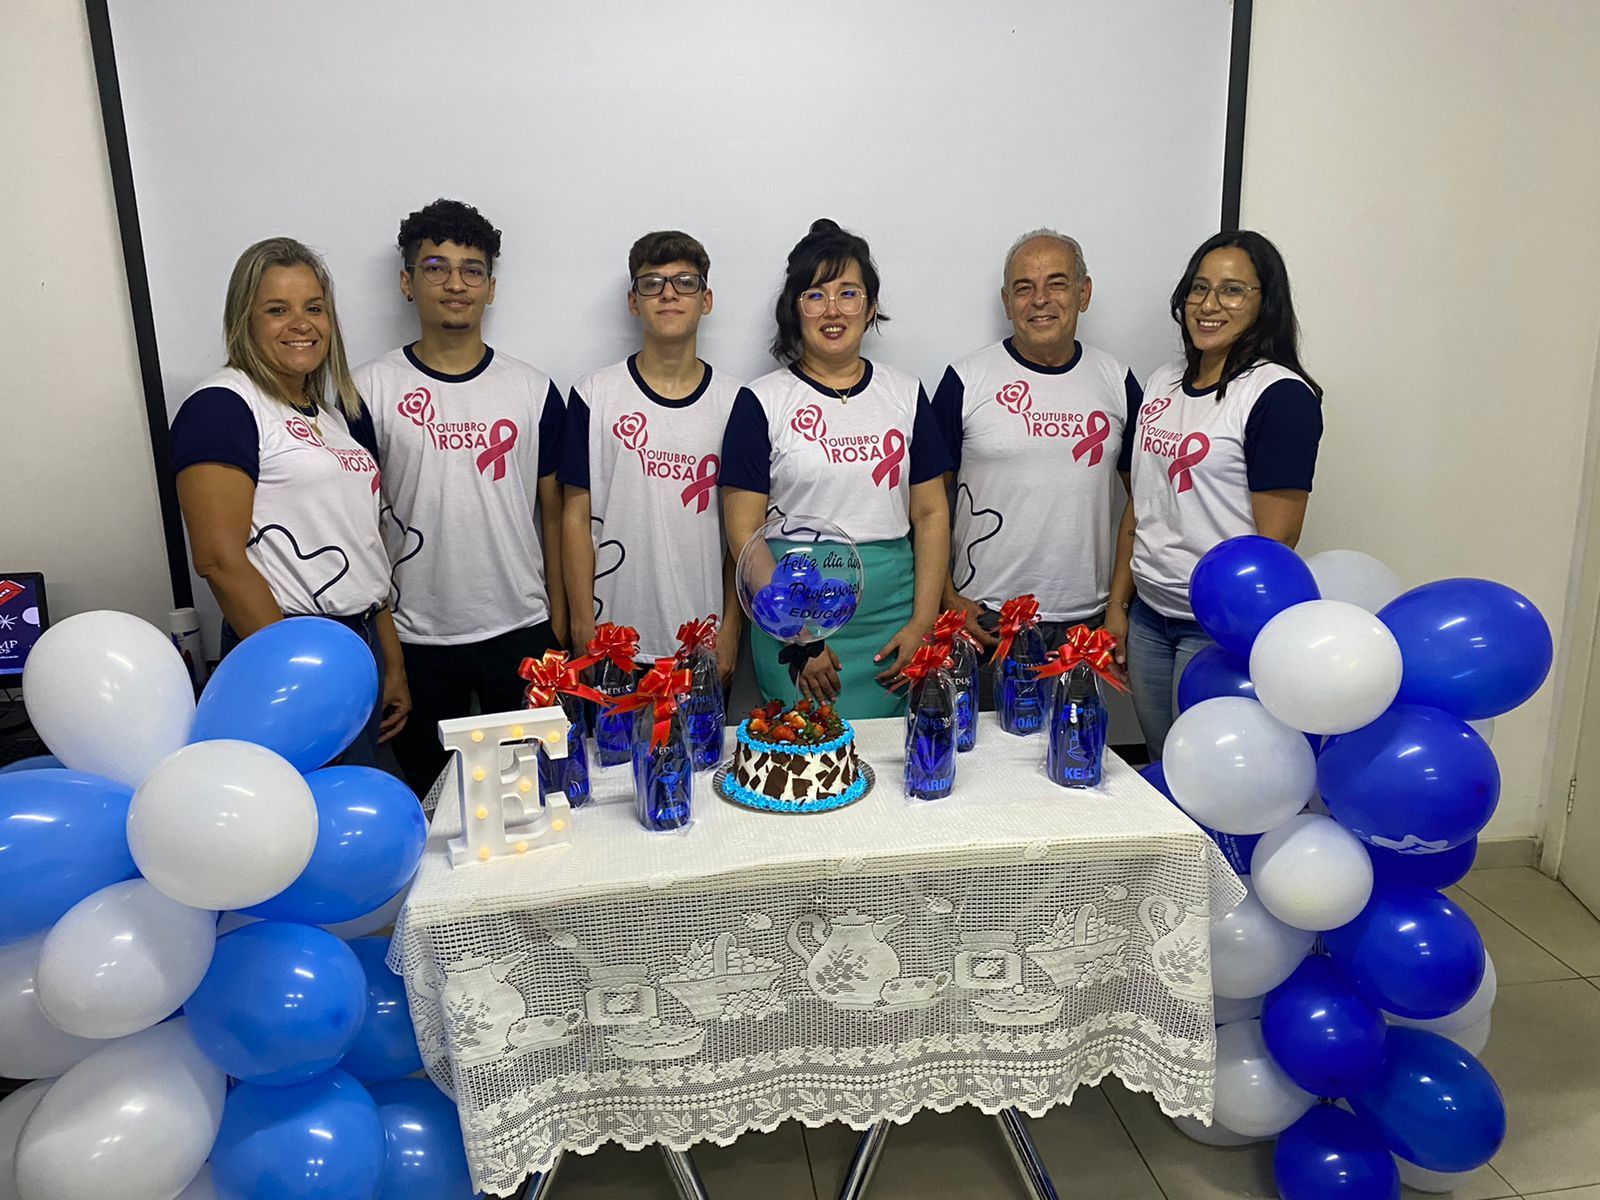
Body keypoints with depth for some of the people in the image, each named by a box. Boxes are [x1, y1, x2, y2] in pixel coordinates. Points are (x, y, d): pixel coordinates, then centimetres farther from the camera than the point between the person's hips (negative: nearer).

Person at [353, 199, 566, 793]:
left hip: (520, 630, 1)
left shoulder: (533, 390, 2)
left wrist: (559, 623, 2)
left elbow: (551, 510, 5)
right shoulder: (371, 389, -1)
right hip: (415, 635, 0)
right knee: (429, 796, 12)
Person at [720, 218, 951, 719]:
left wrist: (922, 624, -2)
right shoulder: (763, 402, -2)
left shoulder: (905, 394, 7)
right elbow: (743, 530, -5)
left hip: (891, 614, 3)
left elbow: (931, 513, 6)